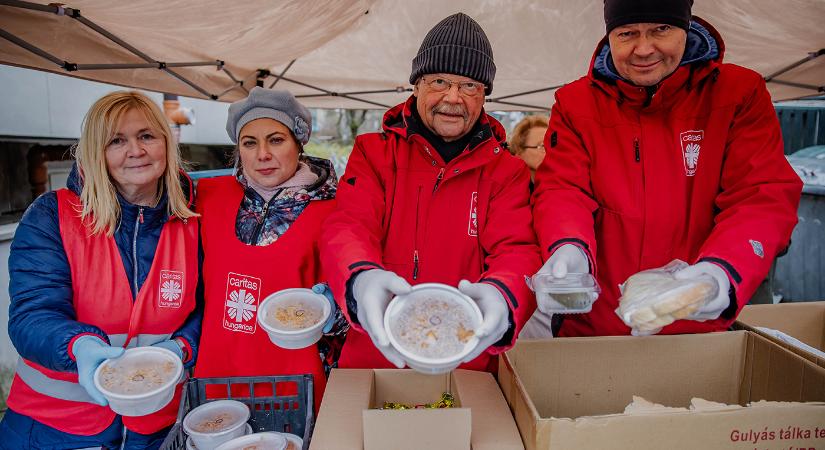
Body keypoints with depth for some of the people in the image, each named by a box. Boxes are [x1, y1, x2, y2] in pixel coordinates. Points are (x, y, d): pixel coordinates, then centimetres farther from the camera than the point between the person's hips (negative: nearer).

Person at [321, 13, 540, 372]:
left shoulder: (507, 171, 7)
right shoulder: (373, 152, 7)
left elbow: (517, 250, -5)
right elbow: (347, 227, -6)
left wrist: (501, 295, -29)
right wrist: (362, 279, -30)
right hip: (374, 354, -1)